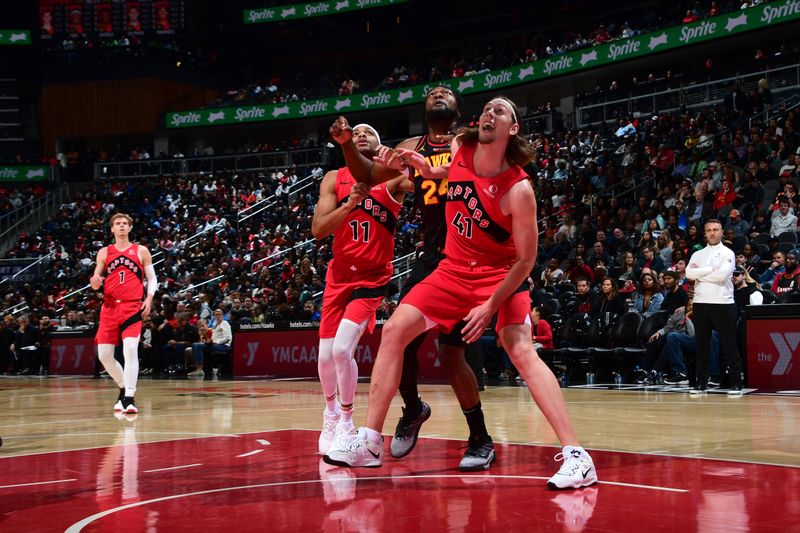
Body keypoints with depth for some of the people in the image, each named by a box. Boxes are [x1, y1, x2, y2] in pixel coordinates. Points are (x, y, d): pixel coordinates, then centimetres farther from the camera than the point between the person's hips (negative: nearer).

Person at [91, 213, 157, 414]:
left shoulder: (141, 251, 8)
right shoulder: (104, 252, 12)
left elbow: (152, 279, 9)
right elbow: (96, 282, 12)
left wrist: (149, 299, -7)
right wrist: (94, 282, -12)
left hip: (133, 307, -3)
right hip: (110, 307, 3)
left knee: (130, 349, -21)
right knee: (104, 355, 1)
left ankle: (129, 398, -20)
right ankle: (124, 388, 23)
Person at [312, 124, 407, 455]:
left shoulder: (392, 178, -6)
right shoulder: (334, 179, 1)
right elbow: (318, 230, -11)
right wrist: (351, 202, -24)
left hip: (373, 278, -3)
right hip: (339, 275, 3)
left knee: (342, 348, -19)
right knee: (325, 355, 5)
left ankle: (346, 421, 3)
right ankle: (331, 409, 35)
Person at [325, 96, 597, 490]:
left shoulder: (519, 189, -21)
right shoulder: (459, 148, -6)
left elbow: (526, 259, -16)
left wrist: (491, 306, -20)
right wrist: (420, 165, 1)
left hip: (501, 275, -6)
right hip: (454, 269, 6)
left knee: (522, 352, -24)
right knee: (394, 330, -4)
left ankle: (575, 456, -23)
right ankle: (370, 442, 1)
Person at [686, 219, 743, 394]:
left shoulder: (727, 253, 1)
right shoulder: (698, 255, 14)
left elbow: (722, 275, -14)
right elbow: (689, 273, -3)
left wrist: (699, 274, -4)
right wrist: (710, 269, -10)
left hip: (723, 303, -4)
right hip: (701, 304, 4)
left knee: (729, 345, -2)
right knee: (702, 345, 8)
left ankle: (736, 383, 1)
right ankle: (701, 382, 14)